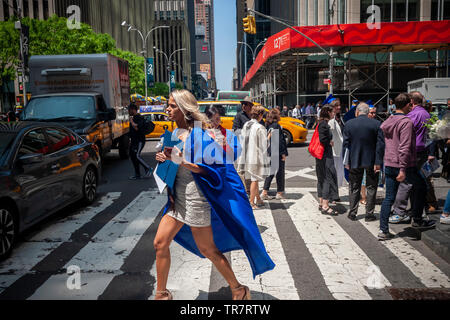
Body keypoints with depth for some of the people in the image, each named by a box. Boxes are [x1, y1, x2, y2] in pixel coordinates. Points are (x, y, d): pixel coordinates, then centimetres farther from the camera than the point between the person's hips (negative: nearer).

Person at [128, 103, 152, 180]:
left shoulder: (140, 118, -12)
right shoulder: (133, 118, 17)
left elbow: (136, 128, -27)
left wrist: (131, 121, -14)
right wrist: (130, 140, 23)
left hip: (139, 141, -10)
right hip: (134, 141, 10)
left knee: (137, 155, -20)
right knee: (132, 156, 7)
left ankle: (148, 169, -5)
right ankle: (137, 175, 13)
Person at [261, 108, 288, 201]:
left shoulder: (267, 125, 7)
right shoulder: (276, 126, -15)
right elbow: (280, 141, -16)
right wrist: (283, 153, -11)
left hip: (270, 152, 7)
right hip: (278, 152, -7)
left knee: (271, 172, 13)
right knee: (280, 172, 4)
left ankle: (264, 192, 9)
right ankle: (279, 193, 12)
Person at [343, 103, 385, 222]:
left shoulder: (349, 124, -4)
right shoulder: (377, 124, -6)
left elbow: (345, 144, -3)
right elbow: (380, 144, -9)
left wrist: (347, 162, 3)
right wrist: (378, 162, -6)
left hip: (355, 162, 1)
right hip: (372, 161, -1)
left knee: (354, 188, 12)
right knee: (371, 188, 11)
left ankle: (352, 213, 15)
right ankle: (369, 214, 14)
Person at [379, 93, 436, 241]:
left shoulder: (387, 122, 11)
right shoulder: (406, 122, -13)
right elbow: (404, 148, -20)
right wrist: (403, 169, -21)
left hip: (389, 165, 7)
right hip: (404, 166, -7)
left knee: (389, 198, 9)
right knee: (421, 186, 17)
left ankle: (383, 230, 9)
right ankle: (417, 220, 24)